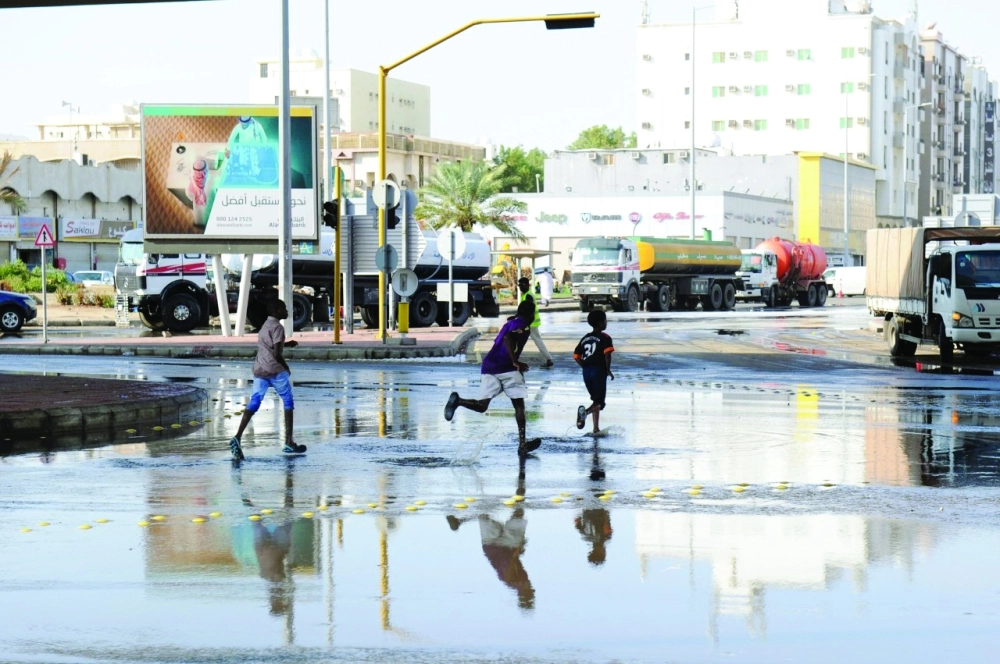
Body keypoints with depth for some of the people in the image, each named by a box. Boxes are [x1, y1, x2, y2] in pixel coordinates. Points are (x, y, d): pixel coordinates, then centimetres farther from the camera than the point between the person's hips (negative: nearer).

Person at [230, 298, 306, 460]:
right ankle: (289, 443, 8)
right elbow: (276, 353, -15)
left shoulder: (265, 326, 20)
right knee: (288, 402, 8)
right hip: (275, 370, -7)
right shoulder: (277, 327, -8)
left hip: (259, 370, 7)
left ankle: (238, 437, -23)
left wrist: (286, 344, 34)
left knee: (254, 403, -2)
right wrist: (286, 368, -1)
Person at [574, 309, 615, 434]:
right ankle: (585, 411, -35)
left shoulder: (585, 338, 14)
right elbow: (607, 354, -18)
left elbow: (576, 356, 11)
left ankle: (596, 428, 18)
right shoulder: (604, 338, -4)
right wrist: (608, 370, -8)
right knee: (599, 402, -5)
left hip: (586, 372, 6)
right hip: (599, 370, -6)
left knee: (595, 399, 20)